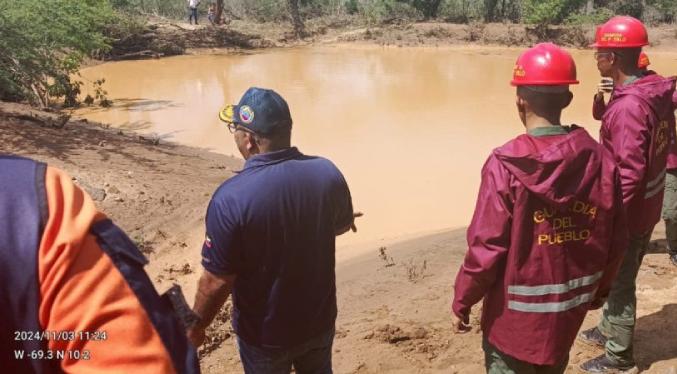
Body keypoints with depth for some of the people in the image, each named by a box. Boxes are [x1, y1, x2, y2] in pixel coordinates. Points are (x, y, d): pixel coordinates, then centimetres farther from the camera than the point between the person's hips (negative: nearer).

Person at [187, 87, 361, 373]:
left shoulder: (231, 198, -30)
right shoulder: (326, 172, -15)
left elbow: (216, 282, -22)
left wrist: (196, 327, -3)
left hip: (265, 334, -3)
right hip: (319, 319, 4)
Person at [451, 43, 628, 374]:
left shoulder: (505, 165, -23)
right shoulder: (601, 160, -9)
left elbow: (485, 248, -20)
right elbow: (615, 242, 0)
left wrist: (462, 301, -4)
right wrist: (600, 289, 18)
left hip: (517, 313, -5)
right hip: (571, 307, 5)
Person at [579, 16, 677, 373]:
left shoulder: (628, 106, -27)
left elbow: (629, 173, -27)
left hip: (627, 211, -9)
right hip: (646, 207, 9)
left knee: (619, 282, 8)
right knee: (618, 276, 25)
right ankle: (609, 331, 44)